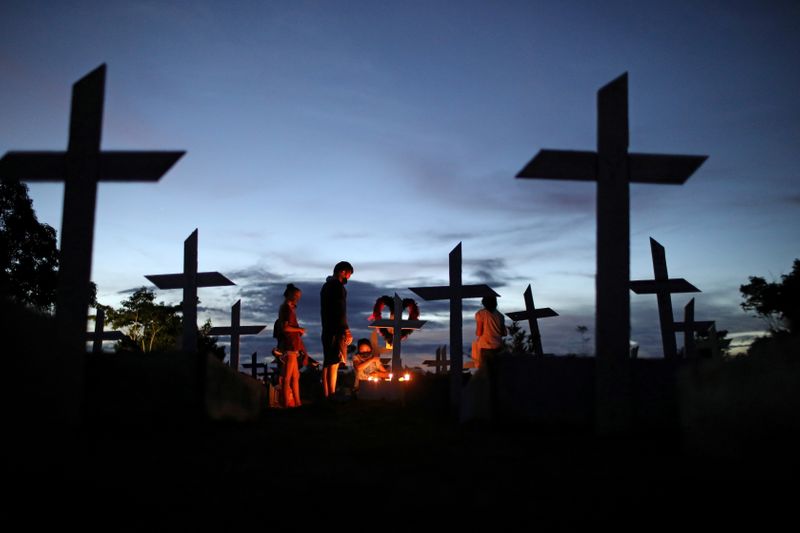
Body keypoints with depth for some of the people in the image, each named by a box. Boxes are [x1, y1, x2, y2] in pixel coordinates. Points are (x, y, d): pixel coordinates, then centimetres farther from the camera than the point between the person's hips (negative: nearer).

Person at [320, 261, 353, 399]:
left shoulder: (326, 286, 20)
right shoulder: (338, 286, -11)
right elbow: (340, 310, -18)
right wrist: (346, 330, -18)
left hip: (327, 329, 10)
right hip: (336, 330, -10)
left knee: (327, 363, 10)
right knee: (334, 363, -11)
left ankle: (326, 395, 12)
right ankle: (332, 395, -13)